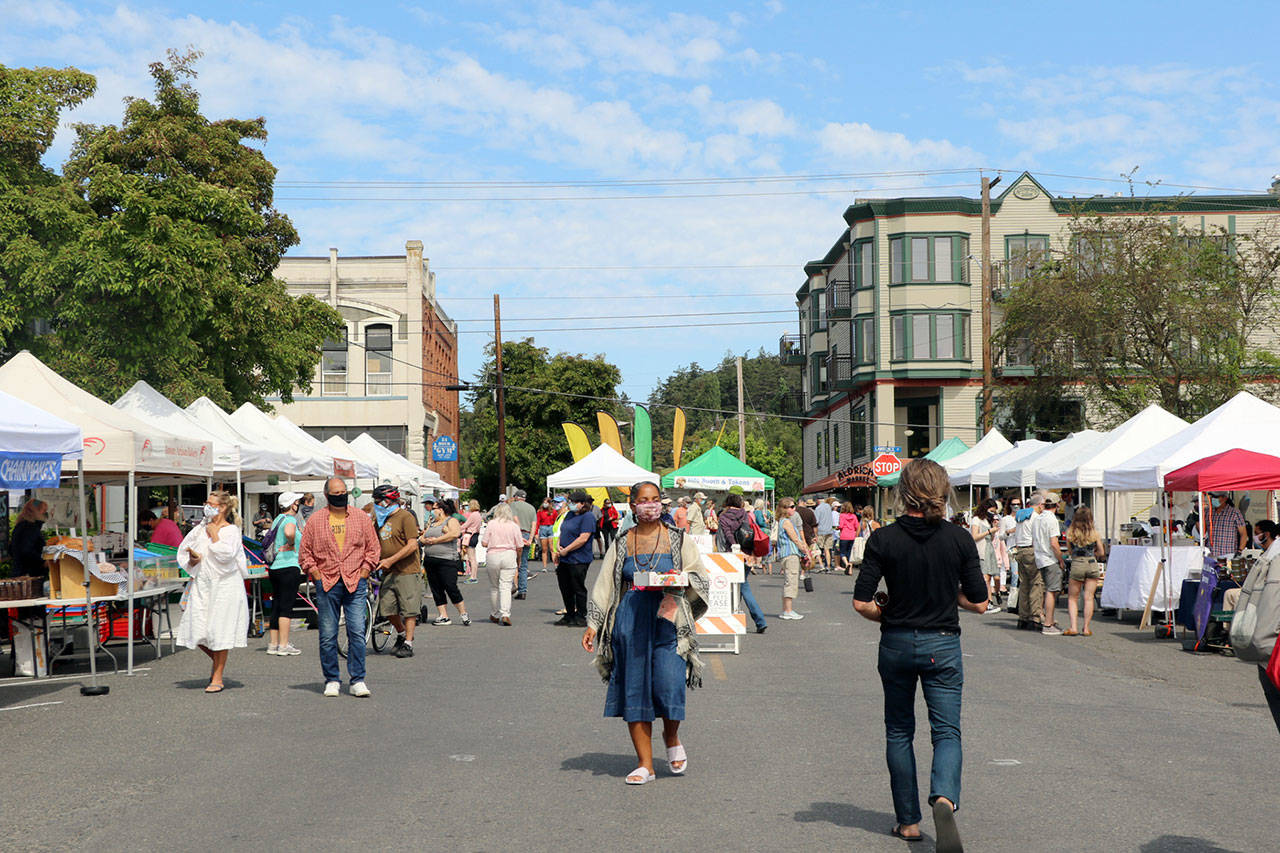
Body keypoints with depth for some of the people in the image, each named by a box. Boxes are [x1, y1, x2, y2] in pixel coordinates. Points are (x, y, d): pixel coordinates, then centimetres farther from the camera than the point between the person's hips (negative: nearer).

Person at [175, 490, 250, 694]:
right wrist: (194, 558, -9)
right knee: (197, 630, 0)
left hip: (225, 585, -5)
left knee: (219, 630, -4)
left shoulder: (231, 530, -2)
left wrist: (214, 534, -10)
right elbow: (188, 562, 14)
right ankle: (217, 661, 28)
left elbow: (226, 554, -19)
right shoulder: (201, 529, 12)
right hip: (202, 584, 5)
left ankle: (217, 677, 4)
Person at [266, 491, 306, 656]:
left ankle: (273, 644, 17)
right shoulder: (291, 519, -11)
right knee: (286, 606, -6)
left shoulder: (277, 518, 16)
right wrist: (292, 544, -16)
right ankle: (283, 646, -5)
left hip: (274, 567, 9)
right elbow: (289, 532, -34)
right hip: (289, 566, -9)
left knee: (276, 605, 13)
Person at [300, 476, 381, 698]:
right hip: (327, 585, 0)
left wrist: (362, 575, 1)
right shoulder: (315, 520, 7)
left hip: (356, 584, 0)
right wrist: (318, 577, -1)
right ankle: (331, 680, 13)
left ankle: (358, 680, -1)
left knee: (357, 633, -6)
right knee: (327, 636, 2)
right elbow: (305, 554, 9)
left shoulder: (361, 518, 8)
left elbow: (373, 549, 11)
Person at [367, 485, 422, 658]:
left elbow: (412, 545, -16)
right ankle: (401, 634, 28)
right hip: (388, 572, 7)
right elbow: (374, 542, 29)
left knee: (408, 609, -3)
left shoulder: (405, 517, -9)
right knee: (387, 608, 5)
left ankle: (408, 644, 3)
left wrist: (390, 560, -19)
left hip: (407, 571, -7)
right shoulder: (380, 519, 15)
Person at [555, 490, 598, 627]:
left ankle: (581, 617, 8)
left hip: (578, 560, -8)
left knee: (578, 589, -1)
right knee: (566, 589, 13)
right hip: (564, 560, 8)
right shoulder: (570, 514, 14)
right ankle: (569, 615, 24)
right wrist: (559, 550, 5)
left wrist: (566, 550, -16)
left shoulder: (588, 517, -12)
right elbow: (563, 533, 21)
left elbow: (583, 538, -20)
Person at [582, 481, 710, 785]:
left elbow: (700, 577, 10)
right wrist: (592, 624, 4)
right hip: (629, 620, 2)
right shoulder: (621, 544, 12)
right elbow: (604, 586, 12)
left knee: (668, 685, -14)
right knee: (634, 689, 0)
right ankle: (645, 765, 7)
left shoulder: (678, 539, 8)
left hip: (667, 618, -2)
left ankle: (672, 738, 19)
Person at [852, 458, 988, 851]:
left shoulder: (883, 539, -10)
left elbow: (861, 602, -12)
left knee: (899, 732, 15)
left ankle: (908, 820, 18)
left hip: (896, 645, 0)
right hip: (942, 646, 0)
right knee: (947, 731, 4)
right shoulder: (959, 539, -7)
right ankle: (944, 797, -24)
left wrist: (886, 616, 8)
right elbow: (979, 602, -3)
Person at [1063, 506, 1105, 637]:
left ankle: (1073, 627, -1)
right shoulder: (1094, 533, -1)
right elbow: (1101, 553, 6)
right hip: (1092, 565, 1)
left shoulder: (1070, 532, -3)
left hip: (1076, 565, -1)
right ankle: (1086, 628, 5)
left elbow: (1070, 551, 4)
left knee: (1072, 598, 9)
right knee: (1089, 598, 5)